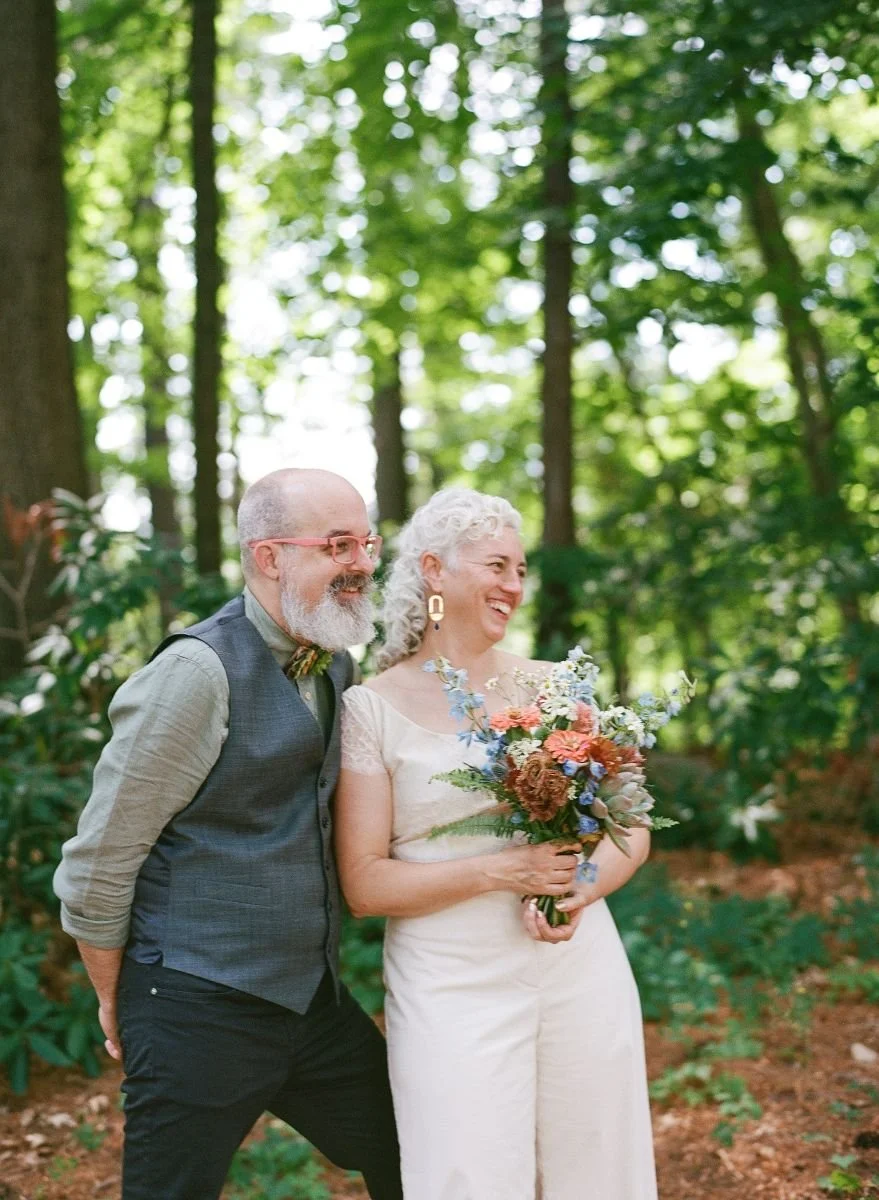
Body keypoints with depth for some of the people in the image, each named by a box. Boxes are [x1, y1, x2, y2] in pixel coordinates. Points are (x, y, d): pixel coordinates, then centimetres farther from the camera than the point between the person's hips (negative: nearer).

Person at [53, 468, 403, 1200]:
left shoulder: (337, 668, 7)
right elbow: (99, 860, -13)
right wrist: (117, 1005, -3)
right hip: (201, 1013, -7)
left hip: (313, 997, 8)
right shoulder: (199, 672, -17)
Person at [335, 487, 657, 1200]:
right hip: (451, 986, -3)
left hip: (580, 972, 3)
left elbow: (631, 831, 9)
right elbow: (363, 885, -7)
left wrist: (579, 890, -12)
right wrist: (499, 872, -18)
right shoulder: (373, 708, -3)